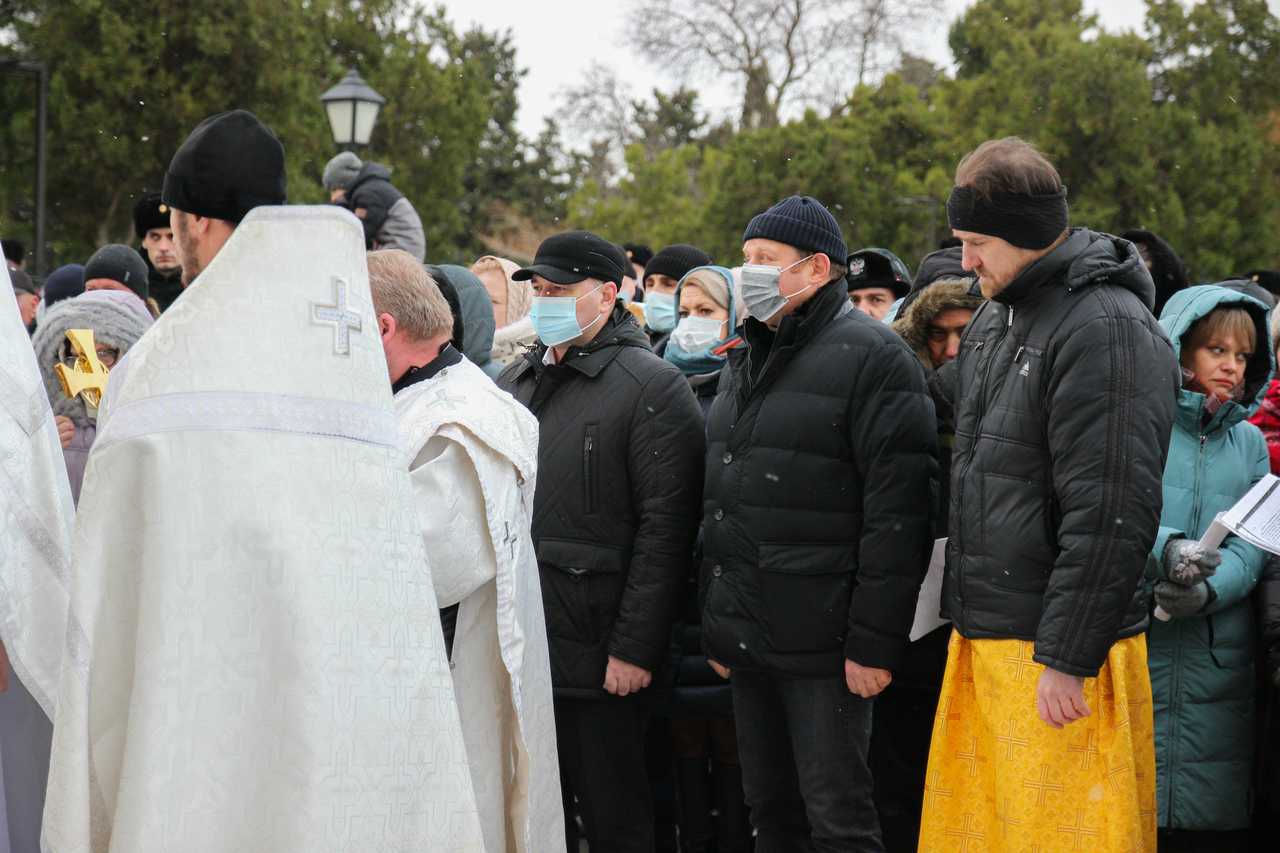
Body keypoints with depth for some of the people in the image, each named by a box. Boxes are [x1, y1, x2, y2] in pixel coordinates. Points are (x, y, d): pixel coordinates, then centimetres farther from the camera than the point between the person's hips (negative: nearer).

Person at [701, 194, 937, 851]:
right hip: (748, 641, 8)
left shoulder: (871, 358, -10)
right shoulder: (748, 359, 16)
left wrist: (873, 642, -20)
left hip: (822, 645, -8)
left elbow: (897, 512, -16)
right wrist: (716, 623, 18)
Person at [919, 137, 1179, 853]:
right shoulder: (995, 319, 14)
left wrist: (1067, 658, -21)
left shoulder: (1107, 330, -16)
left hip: (1058, 649, -9)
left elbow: (1109, 517, -21)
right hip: (981, 637, 9)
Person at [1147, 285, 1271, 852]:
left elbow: (1253, 544, 3)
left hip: (1218, 654, 3)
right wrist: (1164, 550, -29)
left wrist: (1211, 587, -17)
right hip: (1132, 650, -3)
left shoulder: (1249, 443, 15)